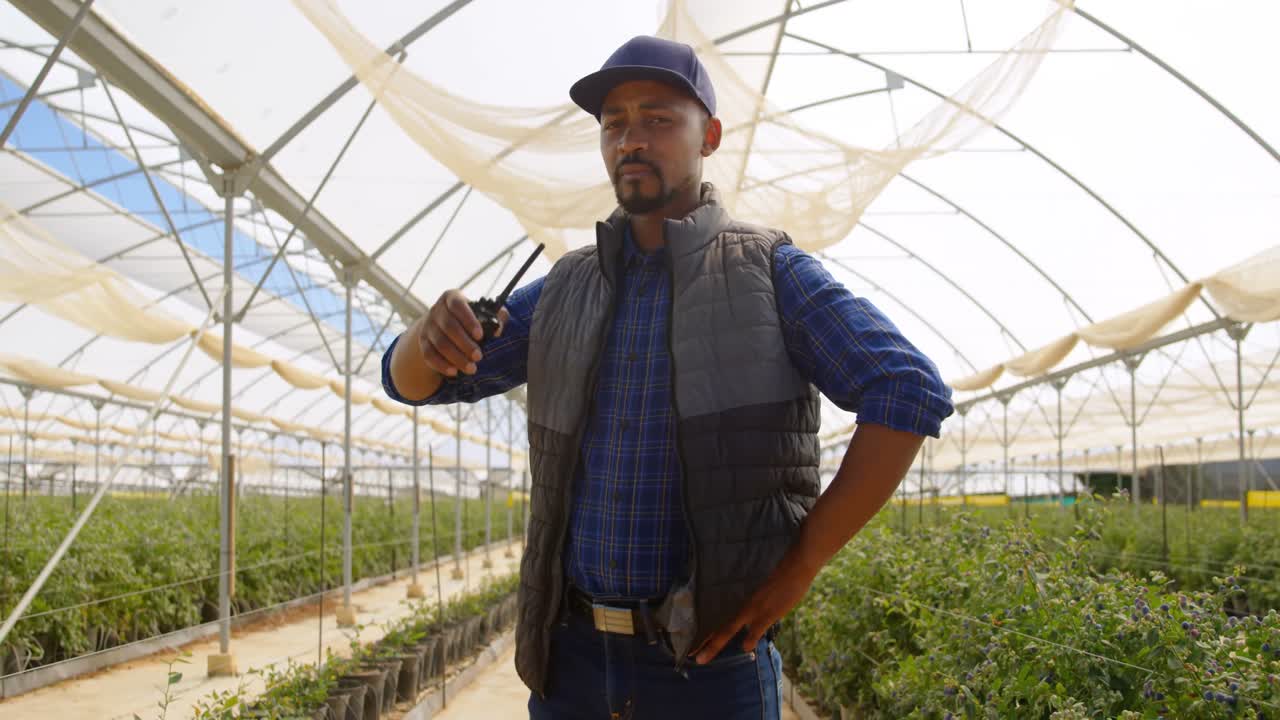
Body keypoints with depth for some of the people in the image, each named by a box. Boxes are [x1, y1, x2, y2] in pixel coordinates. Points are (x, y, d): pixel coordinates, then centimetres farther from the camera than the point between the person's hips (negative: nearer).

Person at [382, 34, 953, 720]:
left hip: (709, 661, -3)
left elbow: (912, 394, -14)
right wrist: (433, 331, -14)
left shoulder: (769, 273, -4)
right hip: (569, 657, 4)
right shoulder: (565, 290, 8)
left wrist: (800, 566, -15)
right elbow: (410, 380, 11)